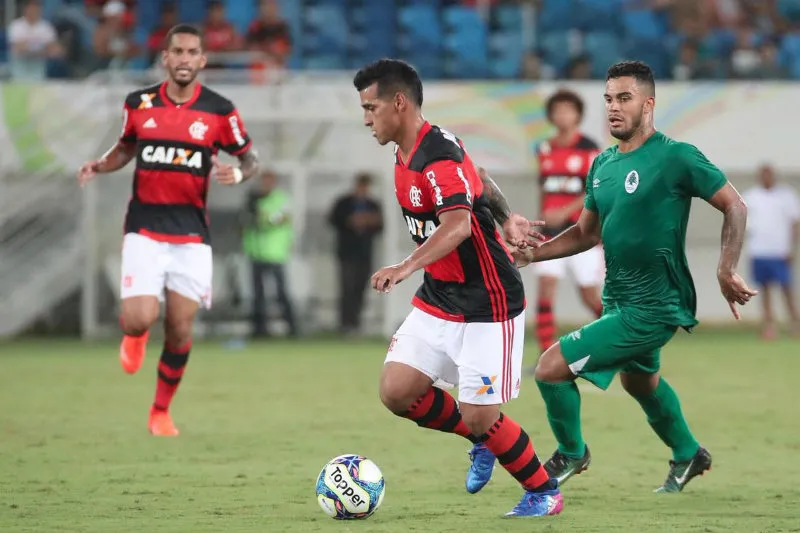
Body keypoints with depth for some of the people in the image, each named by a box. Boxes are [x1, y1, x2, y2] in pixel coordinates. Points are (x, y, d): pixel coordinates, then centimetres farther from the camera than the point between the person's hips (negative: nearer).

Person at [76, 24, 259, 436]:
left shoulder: (219, 110, -3)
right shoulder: (138, 104, 1)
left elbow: (249, 157, 7)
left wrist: (237, 174, -16)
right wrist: (99, 166, -1)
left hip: (192, 235, 0)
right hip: (144, 230, 0)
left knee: (180, 329, -1)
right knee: (139, 320, -16)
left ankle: (161, 412, 19)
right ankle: (134, 336, 24)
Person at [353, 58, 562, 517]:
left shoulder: (438, 153, -21)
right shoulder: (406, 154, 9)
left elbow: (458, 224, -37)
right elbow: (477, 179, 24)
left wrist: (407, 267, -49)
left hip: (486, 306, -9)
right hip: (438, 301, 9)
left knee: (479, 417, -8)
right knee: (396, 392, -3)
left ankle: (544, 492, 15)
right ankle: (484, 441, 19)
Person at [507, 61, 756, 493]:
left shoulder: (675, 158, -18)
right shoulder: (602, 165, 4)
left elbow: (734, 206, -13)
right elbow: (586, 233, 15)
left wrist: (726, 272, -21)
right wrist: (531, 253, 2)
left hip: (651, 307, -8)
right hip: (619, 298, 8)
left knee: (551, 368, -12)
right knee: (640, 381, 31)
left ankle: (571, 453, 14)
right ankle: (688, 455, 56)